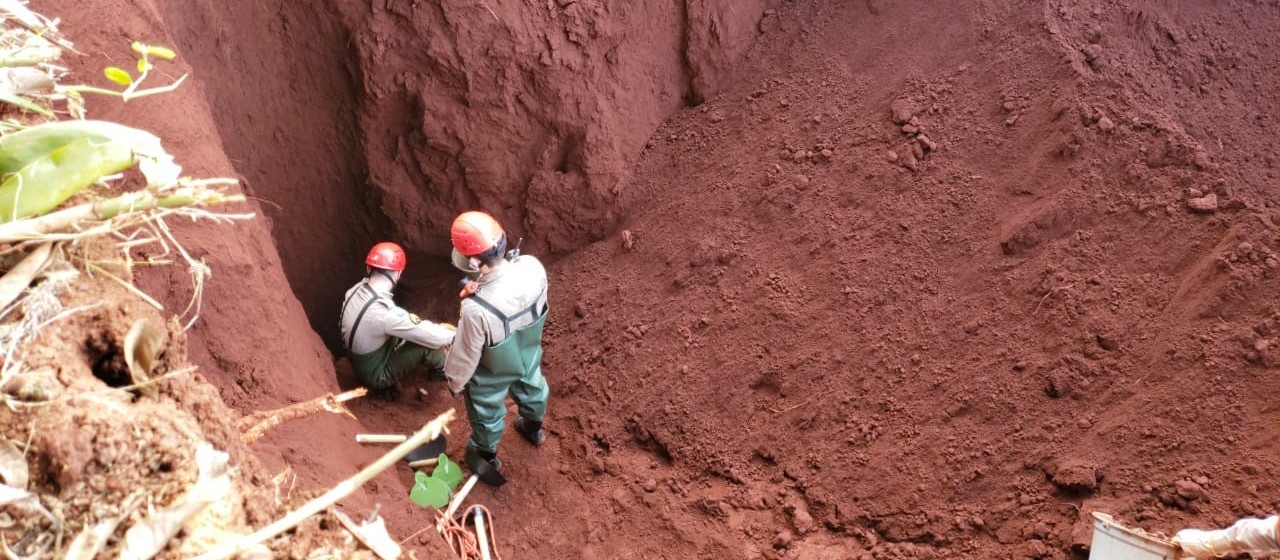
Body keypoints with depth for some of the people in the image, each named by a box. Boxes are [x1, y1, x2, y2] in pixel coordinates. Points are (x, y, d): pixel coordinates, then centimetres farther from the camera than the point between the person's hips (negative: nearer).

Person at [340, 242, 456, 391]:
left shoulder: (356, 290, -11)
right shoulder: (386, 313, -34)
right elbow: (431, 337, -25)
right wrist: (452, 336, -8)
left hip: (361, 364, 8)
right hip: (377, 376, -8)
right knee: (426, 343, -9)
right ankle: (442, 367, 20)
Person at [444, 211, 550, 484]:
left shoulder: (477, 309, -47)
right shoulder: (533, 266, -31)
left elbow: (465, 355, -27)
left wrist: (455, 382, -5)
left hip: (492, 373, -5)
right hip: (528, 354, 5)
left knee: (487, 415, 28)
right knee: (531, 389, 36)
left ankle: (487, 457, 57)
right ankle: (534, 428, 68)